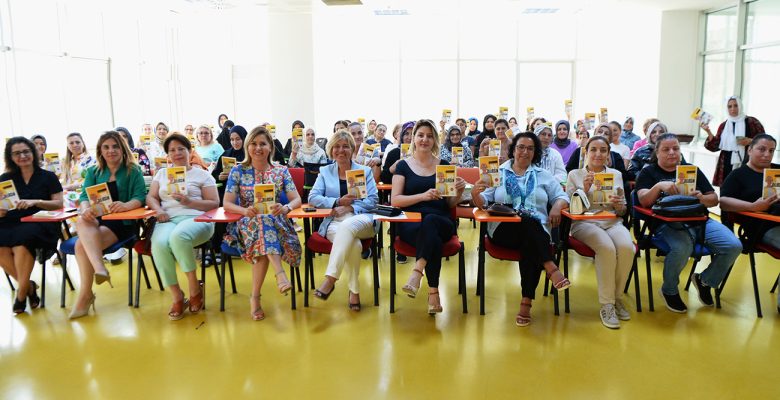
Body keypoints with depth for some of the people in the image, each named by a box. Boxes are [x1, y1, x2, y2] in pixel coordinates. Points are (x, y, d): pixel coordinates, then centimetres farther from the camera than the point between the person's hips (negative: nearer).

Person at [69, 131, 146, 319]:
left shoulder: (133, 171, 7)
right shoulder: (93, 172, 18)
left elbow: (140, 197, -6)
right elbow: (85, 197, 4)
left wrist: (126, 205, -29)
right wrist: (85, 210, -21)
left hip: (122, 222, -3)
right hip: (96, 220, 3)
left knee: (82, 244, -27)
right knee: (82, 223, -34)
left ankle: (85, 294, -17)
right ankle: (99, 268, -44)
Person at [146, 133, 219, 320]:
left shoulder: (202, 174, 14)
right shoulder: (162, 173, 27)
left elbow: (214, 203, 6)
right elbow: (151, 197, 18)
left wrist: (189, 202, -9)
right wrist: (158, 209, -5)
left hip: (195, 218, -3)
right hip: (168, 220, 3)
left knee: (178, 236, -39)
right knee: (159, 244, -33)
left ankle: (195, 288, -19)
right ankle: (177, 297, -20)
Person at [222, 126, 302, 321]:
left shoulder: (281, 171, 11)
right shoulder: (238, 171, 9)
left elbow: (297, 200, 1)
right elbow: (227, 203, 0)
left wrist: (285, 208, -24)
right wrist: (245, 210, -23)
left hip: (276, 222, 1)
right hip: (246, 224, -1)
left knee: (264, 243, -36)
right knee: (263, 220, -38)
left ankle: (255, 297, -30)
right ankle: (280, 274, -49)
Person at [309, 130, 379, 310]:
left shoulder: (365, 171, 17)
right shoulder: (325, 172, 20)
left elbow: (373, 200, 5)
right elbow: (313, 198, 7)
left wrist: (350, 207, -10)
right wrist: (338, 202, -7)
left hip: (362, 219, 0)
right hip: (334, 222, 1)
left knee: (347, 226, -39)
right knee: (353, 244, -35)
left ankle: (330, 280, -41)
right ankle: (354, 291, -21)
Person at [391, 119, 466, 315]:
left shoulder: (444, 165, 15)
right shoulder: (404, 165, 11)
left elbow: (451, 204, 15)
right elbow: (394, 200, 0)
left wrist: (459, 192, -8)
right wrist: (423, 196, -14)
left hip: (441, 221, 1)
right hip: (410, 223, -1)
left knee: (430, 221, -37)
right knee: (433, 239, -36)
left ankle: (417, 272, -43)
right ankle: (433, 292, -31)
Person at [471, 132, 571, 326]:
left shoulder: (543, 175, 21)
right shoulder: (498, 173, 16)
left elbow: (561, 196, 15)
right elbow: (483, 202, 7)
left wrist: (557, 207, -9)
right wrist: (475, 194, -17)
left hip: (536, 232, 1)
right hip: (504, 230, -1)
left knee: (530, 245, -33)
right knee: (527, 223, -34)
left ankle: (526, 303, -30)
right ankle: (551, 268, -38)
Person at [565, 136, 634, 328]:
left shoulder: (616, 174, 18)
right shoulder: (575, 174, 11)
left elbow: (622, 212, 16)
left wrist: (618, 205, -8)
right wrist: (584, 190, -12)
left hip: (612, 222, 3)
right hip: (584, 223, -3)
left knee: (627, 247, -31)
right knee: (607, 248, -34)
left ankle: (617, 297, -9)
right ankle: (606, 304, -22)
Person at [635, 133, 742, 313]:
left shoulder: (692, 170, 21)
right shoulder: (648, 172, 10)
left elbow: (714, 199, 16)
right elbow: (644, 201, -7)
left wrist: (702, 198, -6)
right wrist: (659, 186, -25)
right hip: (668, 223, -5)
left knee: (734, 246, -18)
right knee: (682, 249, -36)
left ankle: (705, 281, 11)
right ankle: (669, 291, -6)